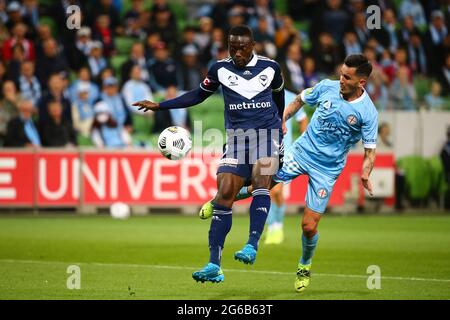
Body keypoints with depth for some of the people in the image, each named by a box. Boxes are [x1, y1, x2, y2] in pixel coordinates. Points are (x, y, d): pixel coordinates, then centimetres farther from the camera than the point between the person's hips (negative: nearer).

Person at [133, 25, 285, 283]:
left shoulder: (270, 67, 1)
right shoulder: (220, 69, 3)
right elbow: (198, 95, 16)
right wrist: (159, 106, 11)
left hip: (266, 133, -1)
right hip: (236, 136, 2)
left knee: (261, 181, -28)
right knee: (224, 194, -9)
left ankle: (252, 246, -31)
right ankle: (214, 266, -9)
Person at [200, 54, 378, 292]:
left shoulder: (368, 113, -17)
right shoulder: (327, 87, -8)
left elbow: (370, 150, -11)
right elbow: (301, 99, 12)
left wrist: (365, 174, -29)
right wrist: (282, 120, -1)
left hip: (327, 169, -2)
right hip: (303, 150, 2)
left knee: (309, 226, -4)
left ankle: (305, 266, 26)